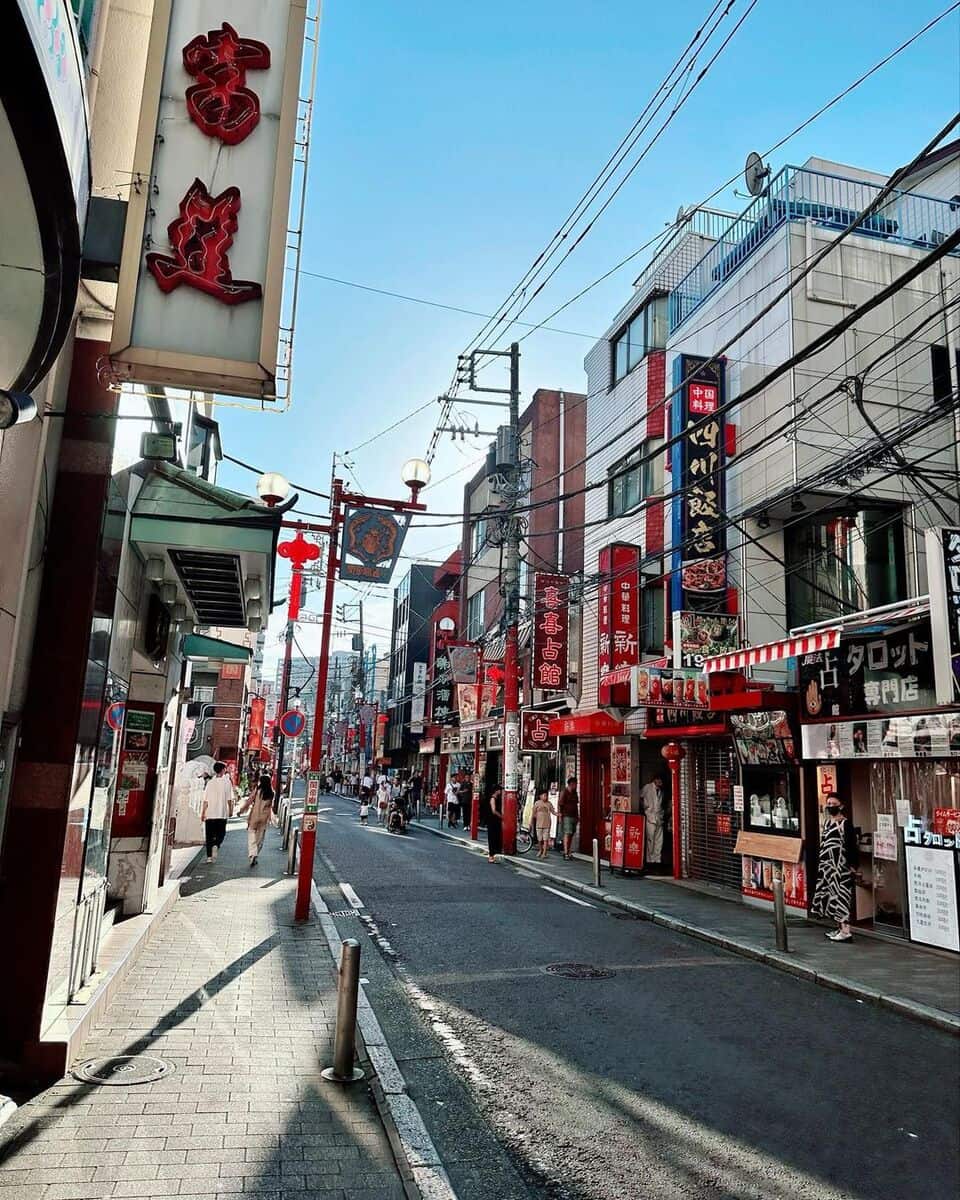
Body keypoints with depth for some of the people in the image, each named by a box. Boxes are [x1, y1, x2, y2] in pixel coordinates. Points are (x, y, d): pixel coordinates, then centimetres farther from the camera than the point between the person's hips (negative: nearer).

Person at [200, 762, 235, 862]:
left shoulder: (210, 783, 1)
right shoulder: (227, 782, -3)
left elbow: (205, 800, 0)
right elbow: (229, 799, -4)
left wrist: (203, 813, 8)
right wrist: (231, 810, 8)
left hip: (210, 813, 1)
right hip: (222, 813, -1)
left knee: (209, 836, 9)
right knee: (221, 834, 13)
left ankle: (209, 856, 8)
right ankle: (216, 845, -15)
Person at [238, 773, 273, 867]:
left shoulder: (257, 790, -8)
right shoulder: (271, 794, 1)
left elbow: (249, 801, -7)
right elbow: (270, 806, 6)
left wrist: (241, 811, 4)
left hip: (254, 816, -3)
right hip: (264, 818, 3)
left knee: (251, 835, -2)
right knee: (260, 838, 13)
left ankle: (253, 854, -21)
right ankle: (255, 856, 18)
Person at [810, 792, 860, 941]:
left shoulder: (845, 824, -10)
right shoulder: (827, 822, 13)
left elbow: (852, 846, -12)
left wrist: (852, 866, -15)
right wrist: (821, 864, 16)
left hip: (841, 867, -8)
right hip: (828, 867, 8)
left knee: (840, 896, -9)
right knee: (832, 896, 12)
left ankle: (845, 931, -8)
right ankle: (840, 928, 21)